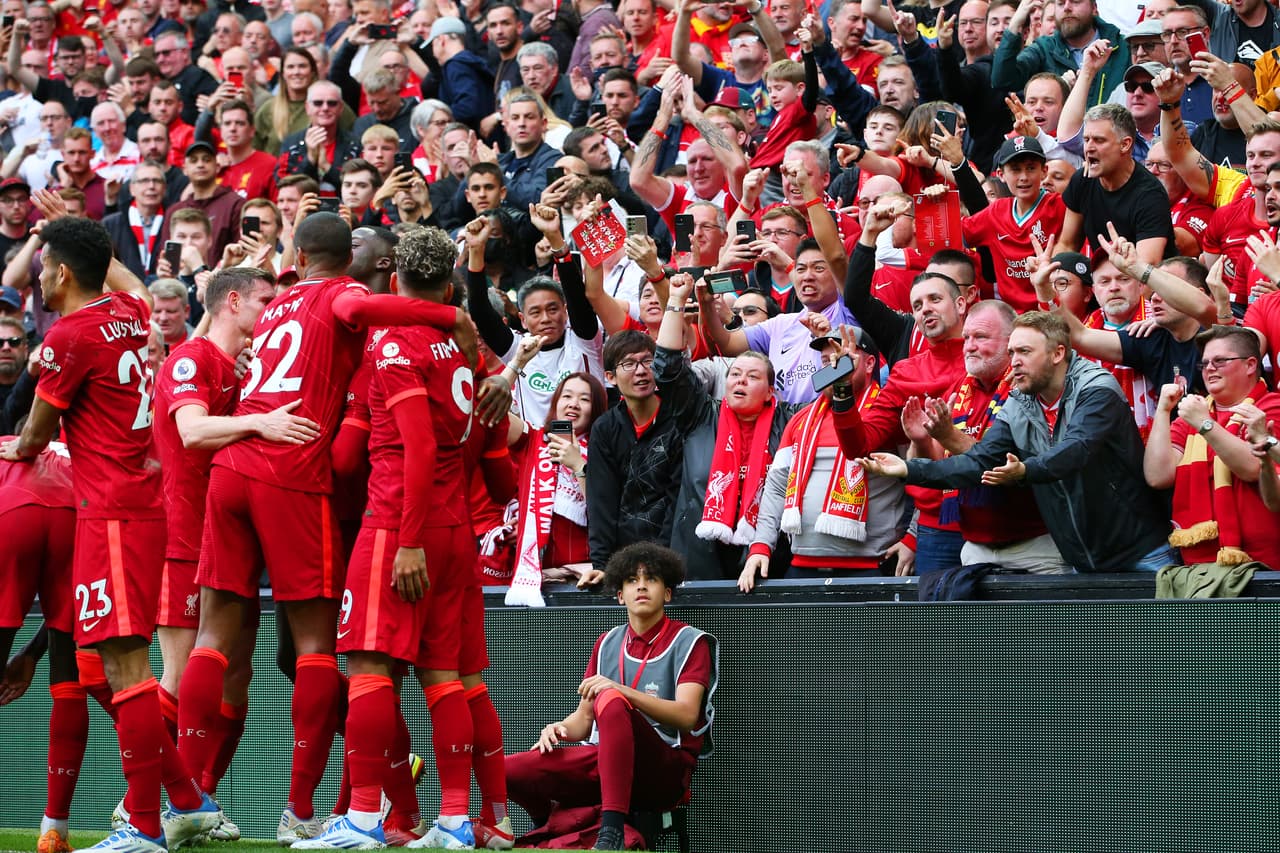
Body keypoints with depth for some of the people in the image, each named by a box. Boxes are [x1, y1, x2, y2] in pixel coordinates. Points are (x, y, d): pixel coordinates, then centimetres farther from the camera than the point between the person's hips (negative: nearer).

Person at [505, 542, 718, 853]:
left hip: (667, 769, -5)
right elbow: (584, 718, 17)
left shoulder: (689, 641, 3)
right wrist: (561, 729, -7)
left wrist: (622, 691, -25)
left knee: (611, 702, -35)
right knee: (512, 769, -18)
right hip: (603, 762, 5)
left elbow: (686, 715, -12)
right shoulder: (607, 644, 18)